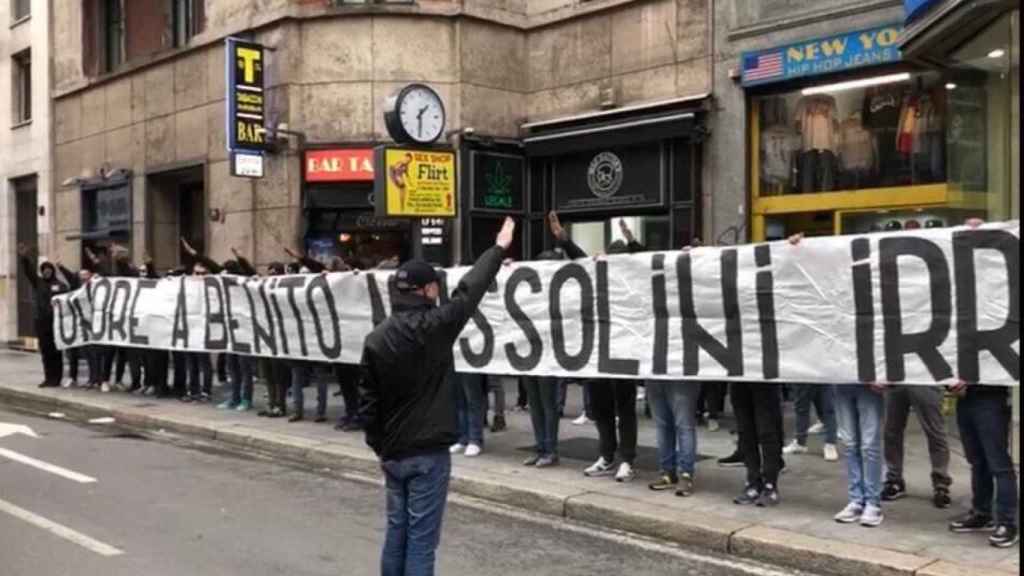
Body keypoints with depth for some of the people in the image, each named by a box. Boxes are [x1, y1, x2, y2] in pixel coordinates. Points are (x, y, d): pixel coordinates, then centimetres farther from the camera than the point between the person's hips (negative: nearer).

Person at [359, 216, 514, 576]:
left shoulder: (375, 338, 2)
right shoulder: (434, 326, -14)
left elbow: (368, 401, 6)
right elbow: (470, 290, -4)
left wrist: (378, 445, 17)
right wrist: (499, 248, 8)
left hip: (392, 453, 6)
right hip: (428, 453, -6)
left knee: (396, 533, 16)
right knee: (421, 541, -1)